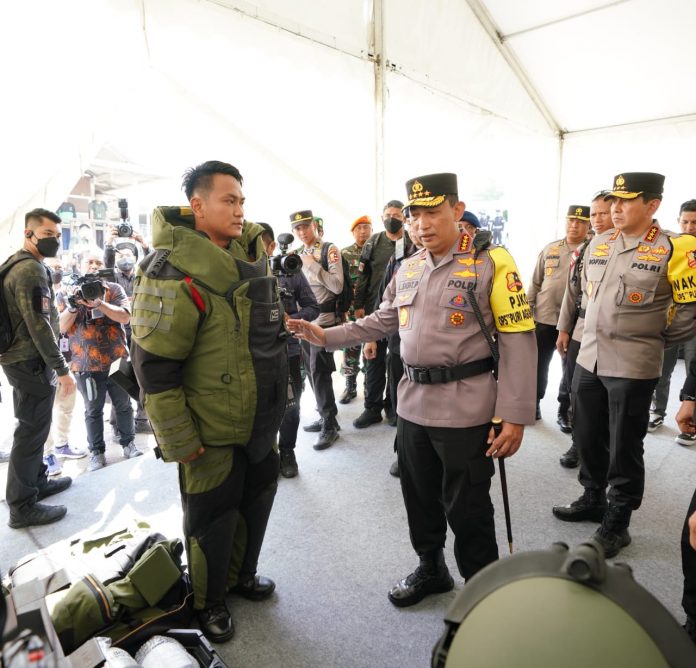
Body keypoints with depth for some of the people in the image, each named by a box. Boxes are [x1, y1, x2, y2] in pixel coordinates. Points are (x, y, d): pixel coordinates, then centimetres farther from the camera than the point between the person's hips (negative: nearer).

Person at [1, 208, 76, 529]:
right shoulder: (31, 270, -18)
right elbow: (39, 325, -24)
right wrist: (61, 369, -21)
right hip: (32, 363, -11)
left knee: (32, 427, 20)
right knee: (31, 431, -3)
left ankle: (37, 481, 34)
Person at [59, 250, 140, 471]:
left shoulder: (114, 289, 3)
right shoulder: (70, 292, 6)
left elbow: (125, 316, -11)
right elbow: (62, 327, 0)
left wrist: (98, 303, -21)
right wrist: (74, 305, -17)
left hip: (117, 359, 0)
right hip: (86, 363, 0)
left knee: (123, 405, 10)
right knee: (93, 410, 9)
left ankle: (128, 443, 25)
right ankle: (97, 451, 19)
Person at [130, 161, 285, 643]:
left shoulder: (251, 253, 5)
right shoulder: (173, 272, -21)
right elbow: (155, 368, -21)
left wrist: (278, 397, 18)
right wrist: (178, 441, -18)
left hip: (260, 422, 8)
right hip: (212, 432, -7)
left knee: (256, 501, 22)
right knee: (213, 518, 12)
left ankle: (242, 576, 48)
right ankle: (209, 602, 39)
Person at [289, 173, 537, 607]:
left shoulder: (491, 263, -11)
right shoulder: (408, 269, 9)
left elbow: (519, 341, -13)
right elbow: (383, 321, 18)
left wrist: (515, 417, -17)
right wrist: (326, 335, 7)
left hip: (465, 411, -6)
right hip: (412, 405, 6)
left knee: (467, 510, 8)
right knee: (420, 499, 20)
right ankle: (431, 570, 45)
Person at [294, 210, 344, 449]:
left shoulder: (329, 250, -7)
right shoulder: (298, 255, 14)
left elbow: (338, 286, -16)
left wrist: (314, 266, -17)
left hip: (323, 317, -7)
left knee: (318, 370, -9)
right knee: (312, 370, 12)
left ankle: (330, 425, 3)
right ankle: (325, 416, 26)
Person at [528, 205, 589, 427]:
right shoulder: (550, 248, 8)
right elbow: (535, 282, 11)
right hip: (544, 318, 3)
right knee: (538, 364, 11)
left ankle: (565, 412, 22)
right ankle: (533, 404, 27)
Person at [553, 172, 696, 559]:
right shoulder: (597, 245, 8)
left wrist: (655, 336, 1)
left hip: (633, 366, -6)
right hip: (588, 357, 6)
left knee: (624, 448, 6)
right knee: (587, 438, 17)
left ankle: (617, 523, 23)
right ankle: (593, 500, 38)